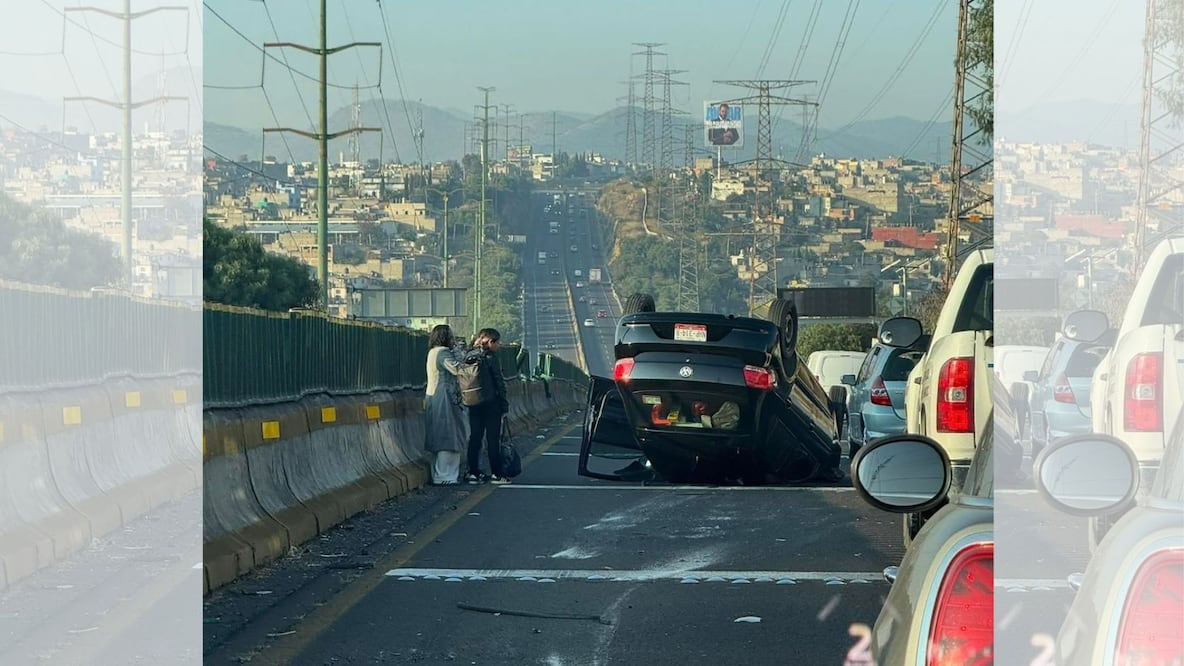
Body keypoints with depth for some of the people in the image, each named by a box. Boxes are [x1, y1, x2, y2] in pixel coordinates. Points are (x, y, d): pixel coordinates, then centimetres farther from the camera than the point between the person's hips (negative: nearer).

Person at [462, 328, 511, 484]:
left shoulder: (468, 357, 6)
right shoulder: (490, 357, -12)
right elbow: (499, 382, -11)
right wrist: (505, 404, -6)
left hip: (474, 405, 6)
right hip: (491, 403, -6)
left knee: (474, 437, 10)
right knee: (493, 439, 1)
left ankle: (473, 473, 9)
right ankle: (496, 474, 3)